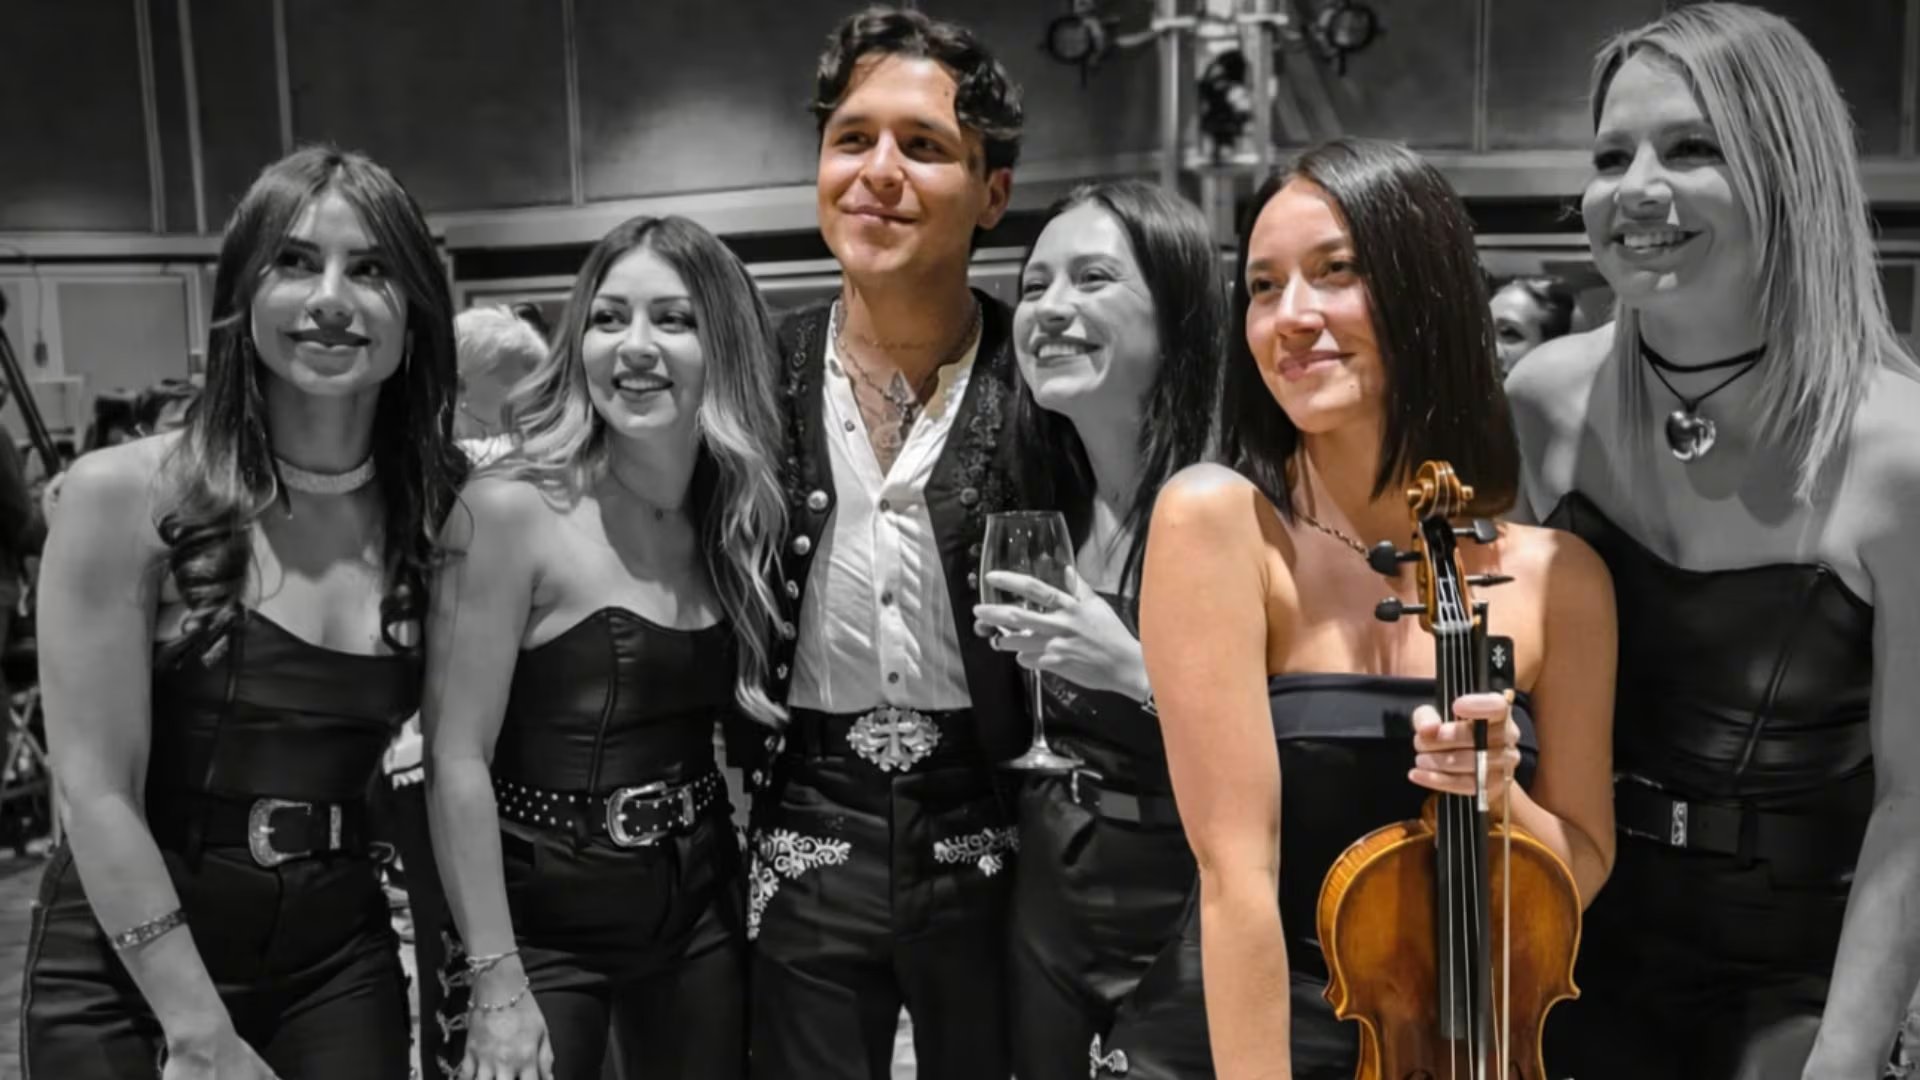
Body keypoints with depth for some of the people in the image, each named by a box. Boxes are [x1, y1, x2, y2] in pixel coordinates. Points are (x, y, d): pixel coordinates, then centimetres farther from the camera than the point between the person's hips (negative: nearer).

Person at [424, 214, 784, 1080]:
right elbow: (456, 759, -16)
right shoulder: (511, 508, -14)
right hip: (544, 921, -5)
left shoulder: (735, 513, 2)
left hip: (702, 908, 5)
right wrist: (496, 982, -17)